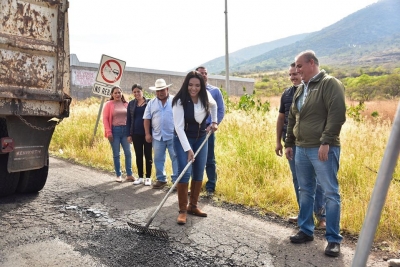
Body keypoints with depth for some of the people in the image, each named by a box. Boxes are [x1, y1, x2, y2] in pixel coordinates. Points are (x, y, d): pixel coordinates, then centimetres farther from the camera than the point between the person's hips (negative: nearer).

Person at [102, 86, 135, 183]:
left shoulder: (126, 104, 7)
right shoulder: (109, 104, 0)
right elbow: (105, 119, -3)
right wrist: (108, 132, -10)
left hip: (125, 130, 2)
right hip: (115, 130, -2)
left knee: (128, 153, 2)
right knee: (116, 154, 5)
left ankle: (129, 174, 11)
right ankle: (118, 175, 14)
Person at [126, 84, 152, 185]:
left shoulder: (149, 102, 0)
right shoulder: (131, 104, 8)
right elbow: (129, 120, 9)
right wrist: (129, 134, 3)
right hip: (136, 134, 3)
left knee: (148, 155, 4)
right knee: (138, 155, 8)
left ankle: (148, 177, 14)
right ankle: (140, 177, 19)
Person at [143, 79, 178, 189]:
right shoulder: (151, 103, 8)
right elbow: (147, 119, 9)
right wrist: (147, 134, 2)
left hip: (173, 136, -3)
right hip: (157, 136, 3)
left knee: (176, 158, -1)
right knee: (158, 159, 9)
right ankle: (161, 179, 22)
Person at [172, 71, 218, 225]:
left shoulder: (206, 96, -8)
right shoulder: (180, 101, -23)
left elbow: (213, 105, 16)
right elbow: (179, 126, -26)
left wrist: (214, 122, 4)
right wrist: (188, 149, -31)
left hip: (201, 138, 5)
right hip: (183, 139, -5)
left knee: (199, 174, 6)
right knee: (185, 172, -13)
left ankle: (193, 206, 19)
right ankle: (182, 210, -2)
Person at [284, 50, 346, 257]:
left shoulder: (330, 84, -7)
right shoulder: (300, 89, 17)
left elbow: (337, 114, -17)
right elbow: (292, 119, 21)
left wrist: (326, 142, -22)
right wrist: (288, 143, 19)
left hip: (323, 149, -8)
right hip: (301, 148, 8)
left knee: (330, 193, 0)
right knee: (305, 191, 14)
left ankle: (333, 239, 9)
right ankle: (306, 230, 27)